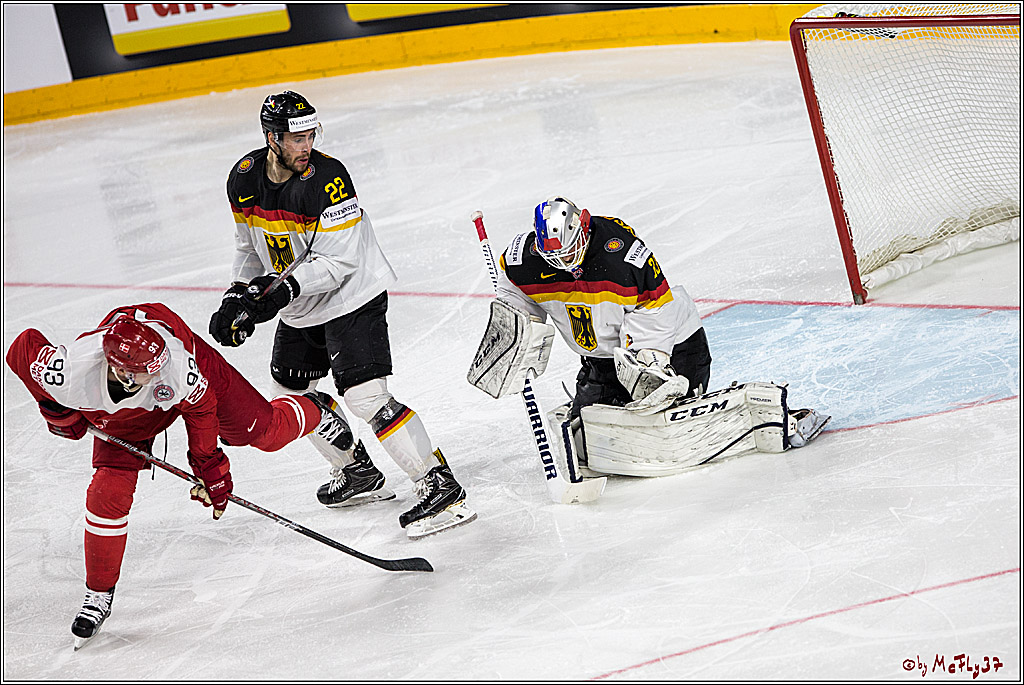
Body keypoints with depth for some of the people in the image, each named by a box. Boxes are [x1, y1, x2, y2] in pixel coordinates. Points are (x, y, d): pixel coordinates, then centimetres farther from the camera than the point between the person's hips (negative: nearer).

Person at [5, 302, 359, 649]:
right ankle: (99, 593, 8)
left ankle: (315, 412, 38)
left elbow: (200, 406, -20)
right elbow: (23, 348, -20)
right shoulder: (69, 373, -42)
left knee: (264, 430, 1)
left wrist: (209, 464, -13)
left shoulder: (178, 361, -42)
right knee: (109, 493, -13)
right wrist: (58, 411, -13)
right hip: (118, 413, 1)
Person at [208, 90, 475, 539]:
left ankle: (440, 486, -15)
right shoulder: (244, 179, -4)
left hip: (352, 296, -8)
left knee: (365, 395, -19)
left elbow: (338, 261, -25)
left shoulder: (327, 177, -24)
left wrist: (286, 287, -35)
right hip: (300, 307, 8)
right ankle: (357, 473, 33)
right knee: (291, 390, 17)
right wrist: (239, 296, 0)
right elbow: (249, 244, 12)